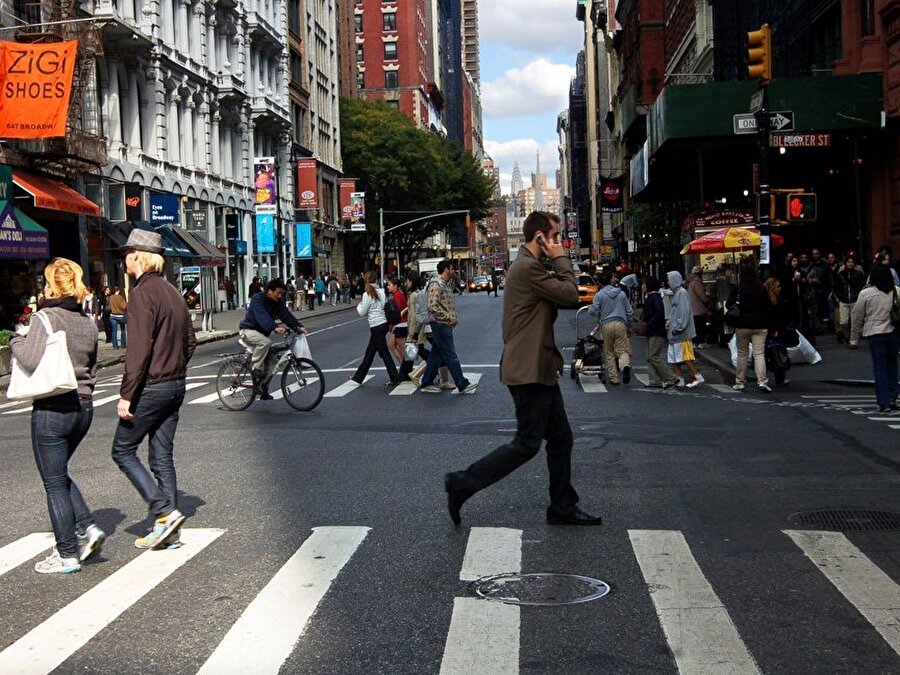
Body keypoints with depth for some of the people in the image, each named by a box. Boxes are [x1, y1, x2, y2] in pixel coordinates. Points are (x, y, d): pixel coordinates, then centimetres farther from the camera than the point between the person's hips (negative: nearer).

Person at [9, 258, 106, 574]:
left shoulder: (46, 318, -12)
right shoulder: (88, 324, 9)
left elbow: (31, 361, -22)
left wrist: (16, 341, -4)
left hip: (51, 410, -7)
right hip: (83, 407, 7)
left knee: (55, 483, 4)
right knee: (60, 475, 23)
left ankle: (67, 554, 10)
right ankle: (87, 528, 12)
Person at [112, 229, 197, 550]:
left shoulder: (143, 292, -14)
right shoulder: (171, 291, 13)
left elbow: (139, 348, -21)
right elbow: (190, 341, 17)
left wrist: (126, 394, -19)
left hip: (150, 387, -8)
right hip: (176, 386, 8)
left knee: (123, 451, 4)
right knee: (162, 457, 11)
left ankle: (165, 512, -6)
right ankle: (167, 532, 13)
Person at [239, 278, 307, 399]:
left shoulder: (278, 302, 0)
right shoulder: (257, 299, -22)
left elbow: (286, 314, -10)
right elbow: (262, 316, -38)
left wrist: (298, 326, -26)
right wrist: (275, 328, -53)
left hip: (262, 332, 8)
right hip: (248, 329, -8)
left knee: (271, 362, -1)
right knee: (265, 342, -37)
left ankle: (262, 389, 10)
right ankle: (255, 369, -23)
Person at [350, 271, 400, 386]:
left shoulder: (367, 295, -14)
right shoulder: (381, 291, 7)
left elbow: (362, 313, -7)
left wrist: (359, 306, 13)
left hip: (376, 327, -8)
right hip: (384, 323, 8)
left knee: (384, 353, -2)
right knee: (369, 352, 15)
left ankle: (395, 379, 0)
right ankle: (358, 377, 24)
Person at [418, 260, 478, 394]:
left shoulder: (445, 283, 15)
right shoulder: (435, 284, -15)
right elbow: (433, 306, -22)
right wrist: (449, 317, -18)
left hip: (444, 324, 10)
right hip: (440, 324, -10)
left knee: (436, 355, 13)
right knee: (451, 356, -6)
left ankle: (426, 384, 19)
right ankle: (463, 385, -4)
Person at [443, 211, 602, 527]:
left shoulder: (528, 266, 18)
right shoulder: (528, 267, -18)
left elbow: (560, 299, 19)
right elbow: (569, 294, -16)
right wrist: (561, 260, -7)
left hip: (539, 369, 11)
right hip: (529, 370, -11)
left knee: (560, 438, 13)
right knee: (526, 444, -4)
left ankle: (562, 507, 21)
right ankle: (462, 483, 3)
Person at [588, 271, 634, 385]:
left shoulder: (599, 295, 1)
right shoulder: (621, 293, 12)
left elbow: (593, 311, -1)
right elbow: (629, 311, 14)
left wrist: (589, 309, 22)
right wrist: (628, 325, 24)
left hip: (607, 325, -2)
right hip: (621, 324, 2)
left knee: (609, 353, 8)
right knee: (622, 350, 1)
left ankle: (614, 378, 7)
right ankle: (625, 366, -31)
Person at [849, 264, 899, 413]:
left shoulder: (865, 293, -6)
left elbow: (857, 317, -2)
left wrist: (854, 339, 6)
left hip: (875, 334, -3)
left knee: (879, 367, 2)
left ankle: (884, 402, 0)